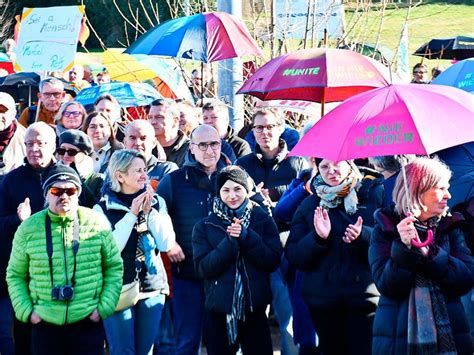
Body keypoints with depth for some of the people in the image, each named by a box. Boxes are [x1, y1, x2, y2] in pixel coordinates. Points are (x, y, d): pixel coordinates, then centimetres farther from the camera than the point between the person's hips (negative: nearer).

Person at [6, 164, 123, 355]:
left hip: (88, 323, 0)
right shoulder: (28, 228, 0)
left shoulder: (97, 223, -1)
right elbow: (15, 275, 9)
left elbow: (114, 267, 7)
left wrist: (104, 307, -1)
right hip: (45, 325, 1)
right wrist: (26, 311, -1)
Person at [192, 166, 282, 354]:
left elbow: (273, 261, -5)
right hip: (219, 310, 0)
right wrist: (230, 241, -18)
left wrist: (246, 236, -16)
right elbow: (203, 268, -8)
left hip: (255, 309, 0)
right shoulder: (205, 226, 3)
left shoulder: (263, 219, 3)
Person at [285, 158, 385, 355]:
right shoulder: (309, 205, 11)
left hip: (365, 297, -3)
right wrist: (318, 238, -13)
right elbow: (293, 257, 4)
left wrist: (364, 235, -23)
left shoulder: (375, 193, 1)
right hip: (324, 300, 3)